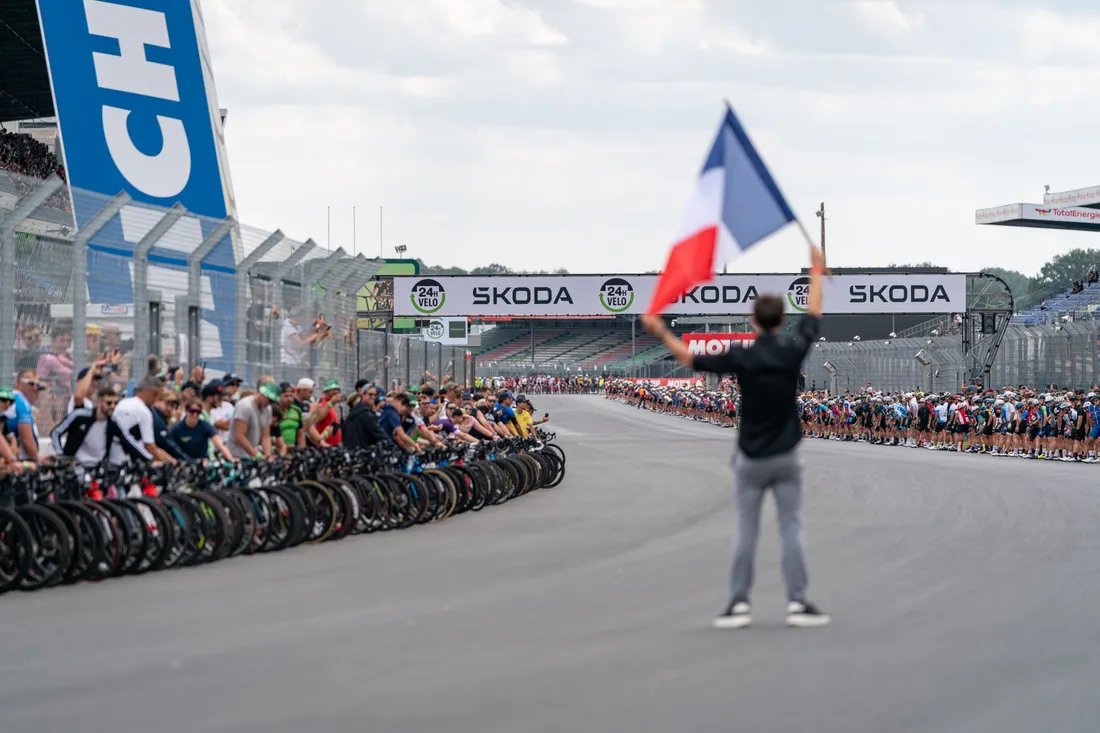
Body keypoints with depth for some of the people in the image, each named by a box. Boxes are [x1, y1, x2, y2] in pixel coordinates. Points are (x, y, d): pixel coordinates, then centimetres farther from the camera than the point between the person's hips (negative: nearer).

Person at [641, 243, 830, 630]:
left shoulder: (741, 358, -13)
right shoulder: (793, 351, -8)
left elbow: (690, 359, -3)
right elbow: (813, 315, 9)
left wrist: (661, 331, 7)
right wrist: (816, 270, 20)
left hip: (751, 459, -1)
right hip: (785, 457, 1)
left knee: (746, 532, 5)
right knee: (791, 530, 3)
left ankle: (739, 604, 4)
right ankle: (798, 603, -1)